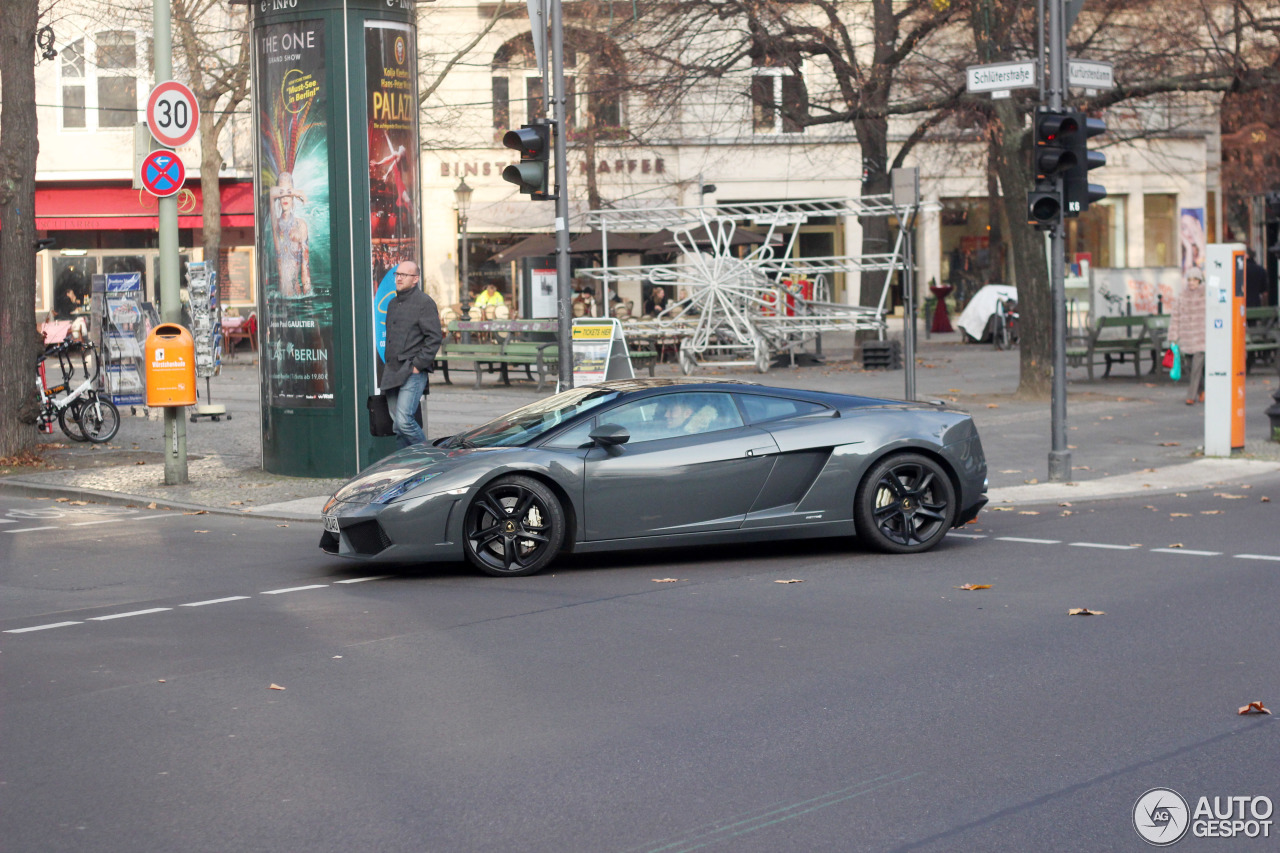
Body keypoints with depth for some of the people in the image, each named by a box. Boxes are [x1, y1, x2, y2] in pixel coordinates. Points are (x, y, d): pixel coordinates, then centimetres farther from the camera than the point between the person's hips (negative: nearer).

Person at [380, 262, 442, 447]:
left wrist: (418, 365, -15)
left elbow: (434, 338, -11)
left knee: (404, 421, -19)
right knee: (397, 424, 6)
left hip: (412, 373, -8)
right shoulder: (393, 303, 20)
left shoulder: (424, 302, -5)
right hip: (392, 374, 8)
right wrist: (388, 367, 18)